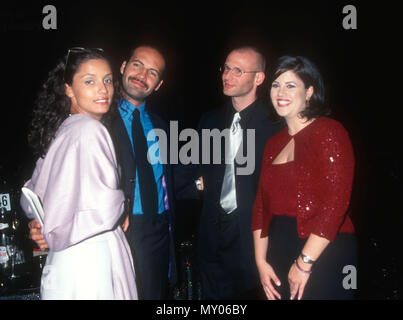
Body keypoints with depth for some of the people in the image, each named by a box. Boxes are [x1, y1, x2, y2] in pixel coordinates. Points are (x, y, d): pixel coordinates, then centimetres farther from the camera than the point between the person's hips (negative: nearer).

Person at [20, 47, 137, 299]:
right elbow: (103, 208, -24)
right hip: (91, 259, -9)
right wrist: (121, 203, -4)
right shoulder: (90, 130, -17)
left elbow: (31, 200, 15)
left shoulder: (61, 130, 9)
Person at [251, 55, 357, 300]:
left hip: (323, 255, -6)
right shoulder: (274, 143, 12)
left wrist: (304, 263, -16)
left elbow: (336, 202, -18)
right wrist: (261, 261, 2)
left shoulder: (329, 132, -10)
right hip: (280, 256, 7)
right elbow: (262, 205, 9)